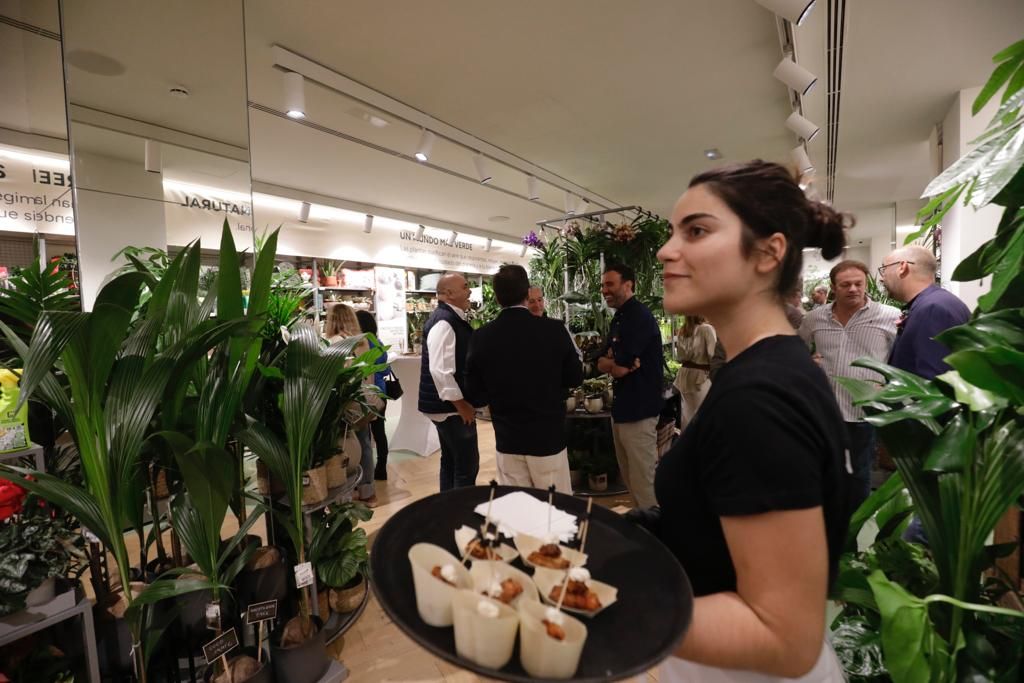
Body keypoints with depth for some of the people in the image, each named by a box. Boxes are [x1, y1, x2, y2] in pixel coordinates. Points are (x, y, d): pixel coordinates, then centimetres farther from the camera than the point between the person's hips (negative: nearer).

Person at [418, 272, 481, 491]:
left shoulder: (453, 318, 11)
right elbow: (440, 370, -27)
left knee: (451, 462, 19)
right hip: (451, 406, -10)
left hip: (449, 405, 10)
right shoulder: (443, 322, -20)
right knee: (467, 466, -2)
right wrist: (461, 404, -21)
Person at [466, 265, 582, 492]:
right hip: (548, 437, -1)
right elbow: (575, 378, -1)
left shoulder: (481, 337, -9)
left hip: (507, 440, 2)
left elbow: (475, 394, -2)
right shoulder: (554, 329, -13)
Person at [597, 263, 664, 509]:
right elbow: (601, 363, 9)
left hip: (639, 409, -10)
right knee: (629, 478, 19)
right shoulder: (618, 319, 14)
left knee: (643, 482, -1)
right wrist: (619, 362, -11)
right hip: (622, 406, 10)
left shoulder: (640, 318, -16)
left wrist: (614, 362, -1)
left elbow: (618, 367, -23)